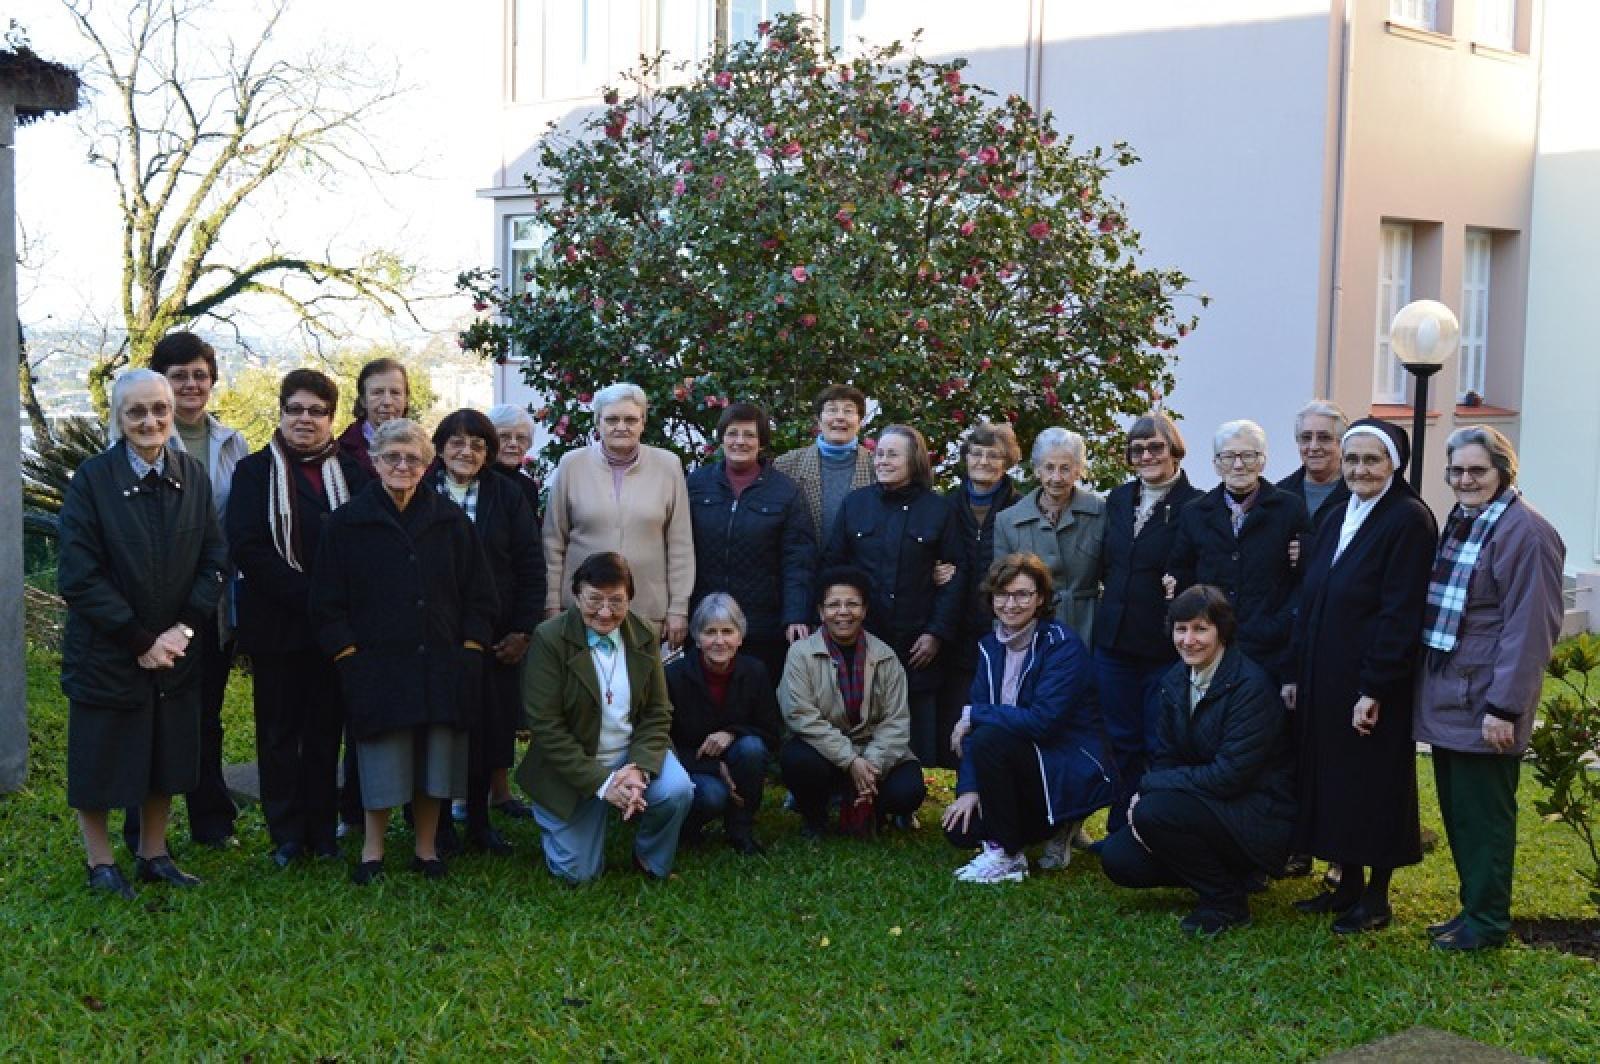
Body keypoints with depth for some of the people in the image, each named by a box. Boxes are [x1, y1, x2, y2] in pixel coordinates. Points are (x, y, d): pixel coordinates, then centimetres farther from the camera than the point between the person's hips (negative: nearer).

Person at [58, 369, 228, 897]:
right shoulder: (91, 481, -13)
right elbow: (77, 577, -15)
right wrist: (141, 640, -16)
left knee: (165, 757, 13)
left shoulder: (192, 476, -1)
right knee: (99, 759, 7)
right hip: (105, 651, -4)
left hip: (174, 649, 4)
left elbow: (215, 560, 2)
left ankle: (153, 855, 30)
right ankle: (101, 865, 24)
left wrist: (185, 627, -11)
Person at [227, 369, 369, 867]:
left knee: (326, 729, 9)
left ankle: (323, 831, 18)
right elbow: (247, 547, -11)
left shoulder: (351, 472, 7)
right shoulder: (256, 471, 0)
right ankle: (286, 835, 14)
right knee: (280, 732, 7)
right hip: (277, 624, -2)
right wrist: (305, 597, -18)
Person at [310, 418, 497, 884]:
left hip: (441, 667, 2)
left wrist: (468, 652, 0)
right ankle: (372, 851, 16)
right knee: (383, 764, 1)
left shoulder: (451, 521, 7)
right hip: (376, 668, -2)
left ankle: (427, 849, 20)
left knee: (435, 761, 6)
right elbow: (327, 603, 1)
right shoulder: (347, 523, 2)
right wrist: (349, 657, -6)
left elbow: (479, 596, 9)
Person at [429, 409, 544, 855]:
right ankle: (436, 823, 15)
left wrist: (523, 630, -2)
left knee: (489, 730, 4)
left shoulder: (507, 495, 4)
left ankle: (479, 822, 18)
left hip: (495, 636, 1)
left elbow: (531, 565, 3)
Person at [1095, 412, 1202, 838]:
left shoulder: (1195, 506, -10)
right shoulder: (1119, 499, 9)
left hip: (1165, 644, -6)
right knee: (1122, 741, 13)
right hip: (1115, 640, 6)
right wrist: (1120, 600, 10)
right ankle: (1120, 831, 23)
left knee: (1160, 745, 2)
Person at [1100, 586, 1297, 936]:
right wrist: (1147, 795, -13)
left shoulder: (1251, 685, -20)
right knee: (1118, 859, -8)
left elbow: (1229, 775, -24)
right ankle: (1227, 873, 10)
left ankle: (1226, 903, -8)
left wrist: (1148, 786, -18)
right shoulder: (1174, 681, 4)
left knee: (1155, 811, -29)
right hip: (1209, 808, 8)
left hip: (1262, 821, -8)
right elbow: (1166, 757, 9)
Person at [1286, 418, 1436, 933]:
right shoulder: (1336, 522, 12)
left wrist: (1373, 689, -20)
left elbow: (1401, 614, -18)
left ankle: (1376, 896, 13)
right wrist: (1298, 674, 11)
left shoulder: (1409, 520, -13)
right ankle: (1348, 884, 24)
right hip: (1326, 680, 8)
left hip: (1374, 683, -8)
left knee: (1373, 787, 2)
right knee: (1332, 780, 12)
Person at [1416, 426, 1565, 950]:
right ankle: (1474, 907, 26)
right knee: (1456, 809, 14)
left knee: (1482, 813, 1)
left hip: (1483, 703, -8)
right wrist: (1430, 685, 13)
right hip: (1447, 695, 8)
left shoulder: (1524, 532, -15)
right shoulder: (1459, 522, 11)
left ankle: (1487, 920, 13)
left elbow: (1530, 627, -18)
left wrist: (1504, 706, -19)